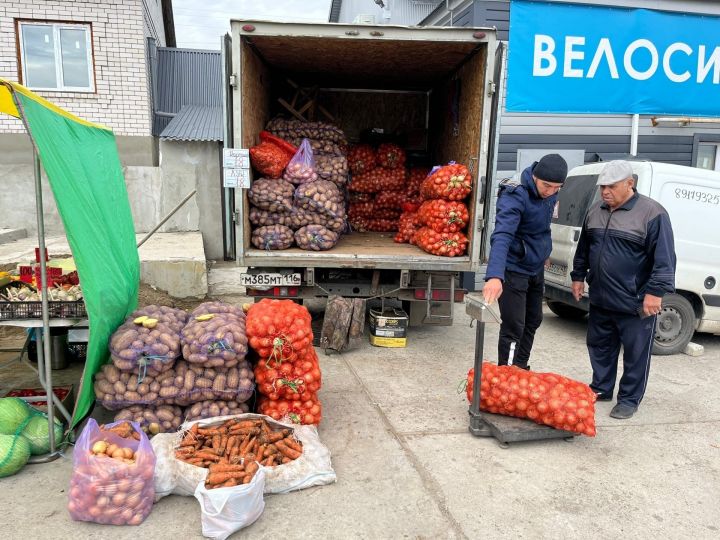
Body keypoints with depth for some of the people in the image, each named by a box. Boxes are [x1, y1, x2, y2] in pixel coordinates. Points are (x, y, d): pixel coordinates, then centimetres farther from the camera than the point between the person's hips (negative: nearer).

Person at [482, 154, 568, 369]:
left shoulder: (550, 193, -3)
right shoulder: (515, 196, -28)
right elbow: (502, 236, -42)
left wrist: (543, 253, 18)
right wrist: (495, 276, -54)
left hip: (536, 268, 9)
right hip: (514, 269, -8)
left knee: (533, 321, 19)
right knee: (514, 328, -7)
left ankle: (521, 370, 36)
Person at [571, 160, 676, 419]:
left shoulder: (651, 213, -11)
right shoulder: (595, 211, 9)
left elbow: (664, 258, -15)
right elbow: (583, 248, 19)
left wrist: (655, 291, -20)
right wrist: (578, 276, 18)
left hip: (636, 303, -6)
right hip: (600, 299, 6)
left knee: (636, 354, 6)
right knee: (600, 346, 17)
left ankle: (629, 399, 19)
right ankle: (601, 389, 33)